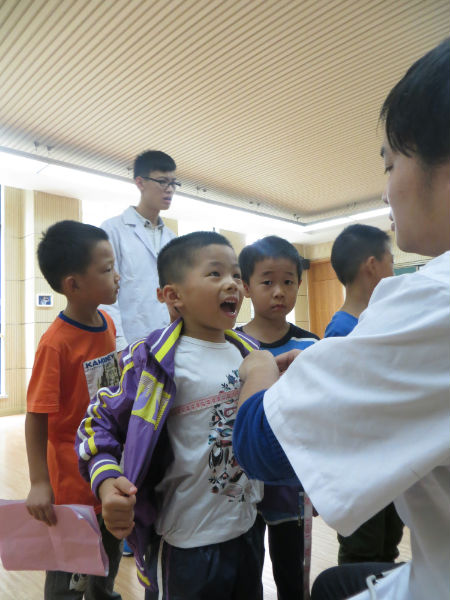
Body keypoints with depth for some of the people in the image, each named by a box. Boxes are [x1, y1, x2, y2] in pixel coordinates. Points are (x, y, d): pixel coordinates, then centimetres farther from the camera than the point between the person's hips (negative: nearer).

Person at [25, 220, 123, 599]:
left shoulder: (108, 324, -4)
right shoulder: (56, 343, -25)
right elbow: (36, 417, -20)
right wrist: (39, 483, -19)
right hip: (74, 479, -7)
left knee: (109, 554, 27)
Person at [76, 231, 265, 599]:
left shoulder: (250, 353, 0)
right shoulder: (156, 361, -20)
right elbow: (100, 420, -13)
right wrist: (107, 479, -27)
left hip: (248, 529, 7)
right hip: (185, 545, -6)